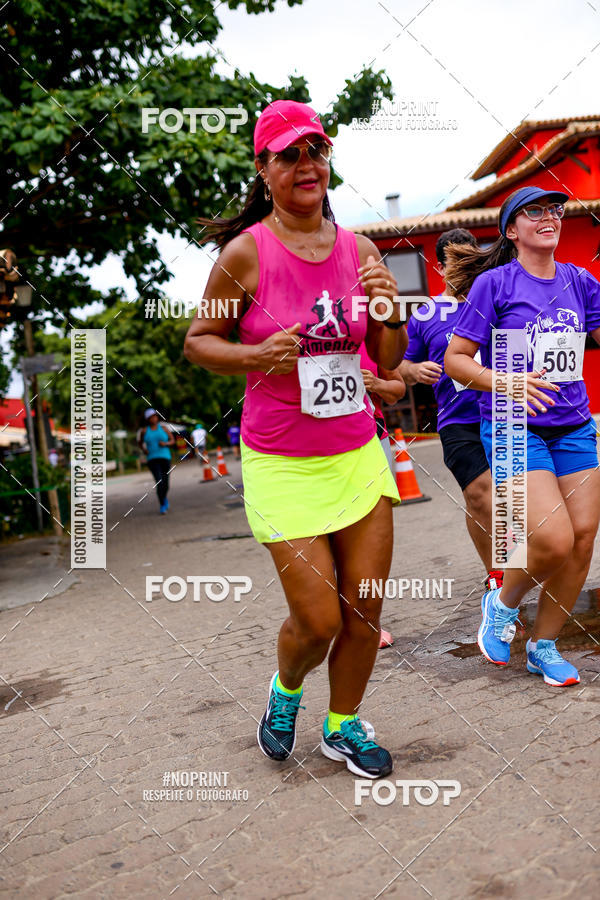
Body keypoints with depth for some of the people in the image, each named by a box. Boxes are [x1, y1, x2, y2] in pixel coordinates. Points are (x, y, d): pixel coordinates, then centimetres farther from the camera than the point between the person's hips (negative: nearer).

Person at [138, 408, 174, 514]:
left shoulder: (164, 428, 5)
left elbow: (172, 441, 9)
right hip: (152, 459, -2)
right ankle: (162, 505, -4)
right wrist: (144, 449, 1)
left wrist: (165, 444, -11)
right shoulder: (144, 430, 4)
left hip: (165, 458, 2)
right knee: (159, 482, -18)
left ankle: (164, 498, 40)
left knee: (165, 484, 6)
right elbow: (140, 442, 20)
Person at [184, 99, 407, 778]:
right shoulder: (246, 252, -8)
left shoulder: (359, 250, 4)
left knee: (365, 610, 8)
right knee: (319, 620, -3)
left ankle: (343, 726, 33)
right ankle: (285, 690, 33)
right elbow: (197, 342, 1)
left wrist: (390, 310, -10)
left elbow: (388, 362, 10)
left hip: (358, 454, 4)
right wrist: (256, 355, -17)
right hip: (282, 466, -4)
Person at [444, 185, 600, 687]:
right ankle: (502, 604, 17)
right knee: (554, 540, -16)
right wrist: (505, 383, -20)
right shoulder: (494, 283, -5)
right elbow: (456, 359, -6)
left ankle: (544, 646, 20)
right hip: (514, 428, -5)